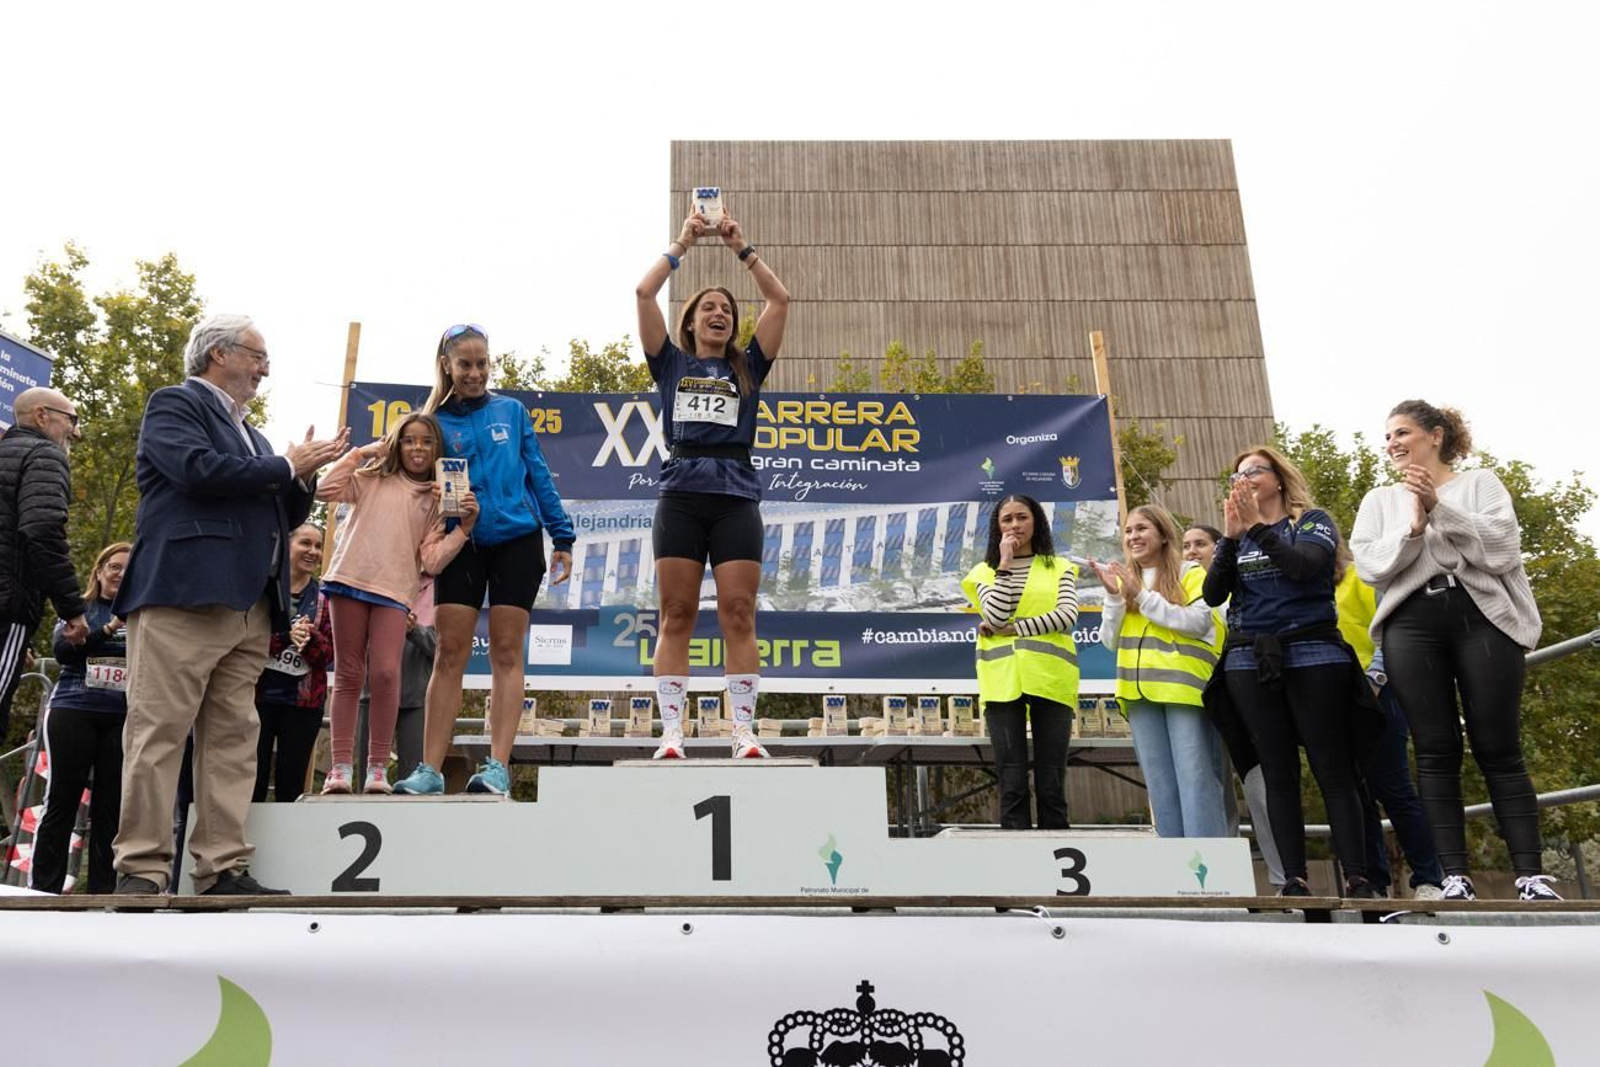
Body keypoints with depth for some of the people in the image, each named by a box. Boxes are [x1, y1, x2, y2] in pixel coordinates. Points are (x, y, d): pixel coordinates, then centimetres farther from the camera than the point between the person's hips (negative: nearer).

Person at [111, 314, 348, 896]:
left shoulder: (249, 434, 28)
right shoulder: (174, 404, 5)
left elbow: (282, 516, 27)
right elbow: (199, 470, -14)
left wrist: (306, 475, 9)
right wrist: (286, 467, -4)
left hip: (249, 606, 8)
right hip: (183, 594, -8)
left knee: (233, 740, 3)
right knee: (159, 732, -8)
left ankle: (223, 868, 3)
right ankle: (141, 869, -5)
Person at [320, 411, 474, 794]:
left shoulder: (436, 500, 12)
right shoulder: (374, 479, 12)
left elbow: (432, 561, 4)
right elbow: (326, 490, -2)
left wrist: (465, 526, -7)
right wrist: (362, 453, 2)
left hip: (395, 591, 0)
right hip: (351, 580, 0)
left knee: (385, 673, -14)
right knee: (349, 675, 1)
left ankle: (377, 768, -7)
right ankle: (340, 766, 3)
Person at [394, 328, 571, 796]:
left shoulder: (512, 411, 6)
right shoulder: (435, 422, 6)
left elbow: (538, 475, 7)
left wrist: (562, 537, 3)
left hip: (517, 541, 0)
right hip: (461, 545, 1)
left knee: (507, 653, -1)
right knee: (449, 654, -2)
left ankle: (498, 766, -3)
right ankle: (430, 769, -1)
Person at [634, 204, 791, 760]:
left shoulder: (747, 368, 17)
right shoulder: (671, 363, 16)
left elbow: (779, 300, 10)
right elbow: (643, 293, 7)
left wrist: (741, 246, 11)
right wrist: (684, 241, 10)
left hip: (736, 497, 1)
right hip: (681, 496, 0)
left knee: (739, 615, -4)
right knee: (676, 615, -2)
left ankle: (744, 732, -1)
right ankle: (671, 733, -1)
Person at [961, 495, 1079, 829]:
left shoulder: (1060, 568, 13)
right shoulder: (985, 572, 13)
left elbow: (1067, 615, -5)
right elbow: (996, 617, -5)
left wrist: (1012, 629, -9)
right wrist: (1005, 564, -3)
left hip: (1050, 680, 0)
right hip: (1003, 682, 0)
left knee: (1051, 783, 0)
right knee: (1012, 783, -3)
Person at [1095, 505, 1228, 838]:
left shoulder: (1191, 573, 5)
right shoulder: (1124, 580, 17)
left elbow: (1200, 622, -10)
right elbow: (1110, 641, 12)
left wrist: (1143, 597, -11)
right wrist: (1114, 597, -3)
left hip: (1183, 685, -4)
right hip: (1141, 690, 5)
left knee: (1194, 777, -9)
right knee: (1160, 783, 5)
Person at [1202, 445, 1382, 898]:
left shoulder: (1313, 521, 7)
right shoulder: (1236, 535, 16)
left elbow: (1304, 566, -14)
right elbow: (1213, 595, 3)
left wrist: (1257, 528, -17)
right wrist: (1231, 537, -8)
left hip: (1311, 655, -3)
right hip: (1250, 661, 3)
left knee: (1333, 770, -6)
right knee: (1278, 773, 2)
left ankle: (1357, 878, -5)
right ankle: (1294, 880, 3)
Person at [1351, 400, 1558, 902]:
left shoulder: (1480, 483, 10)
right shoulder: (1379, 500, 16)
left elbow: (1503, 550, -6)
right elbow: (1370, 565, 2)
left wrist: (1439, 509, -14)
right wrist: (1412, 527, -13)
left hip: (1481, 618, -2)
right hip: (1411, 627, 2)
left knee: (1499, 749, -4)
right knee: (1436, 751, -2)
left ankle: (1532, 874, -1)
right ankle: (1455, 875, -1)